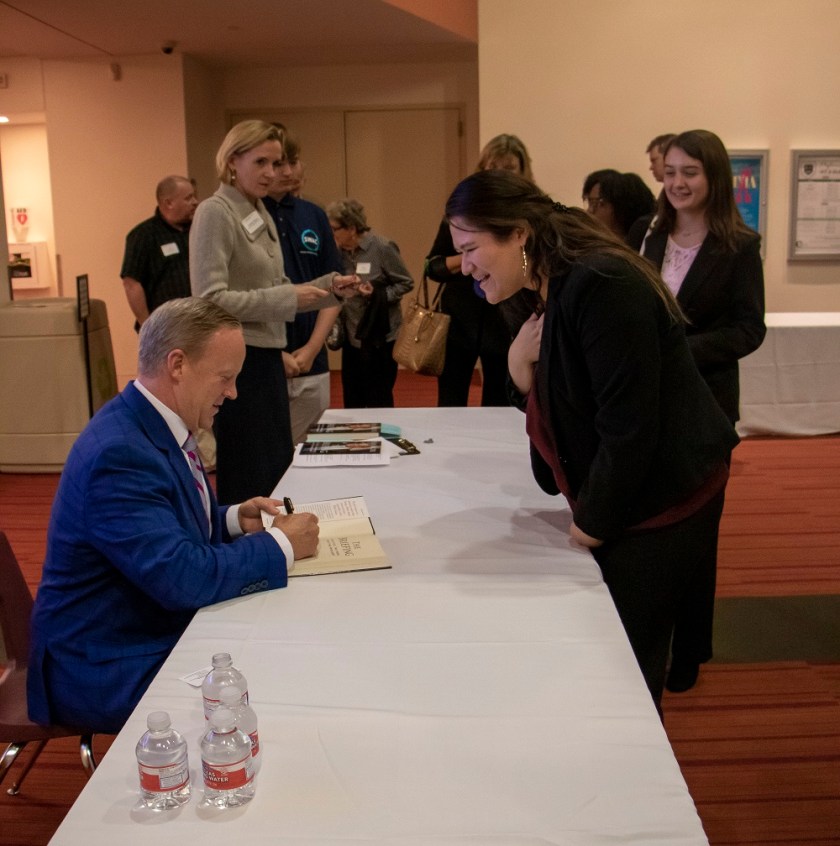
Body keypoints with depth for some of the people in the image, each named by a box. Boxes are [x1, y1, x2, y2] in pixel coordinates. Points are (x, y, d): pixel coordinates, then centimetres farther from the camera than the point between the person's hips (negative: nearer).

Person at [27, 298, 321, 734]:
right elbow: (184, 578, -32)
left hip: (163, 628, 9)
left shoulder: (150, 423, 3)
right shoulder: (119, 453, -27)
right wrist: (280, 545, -19)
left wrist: (232, 519, -1)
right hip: (109, 673, -9)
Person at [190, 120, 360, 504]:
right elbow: (210, 300, -20)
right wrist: (289, 297, -19)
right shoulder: (215, 213, -11)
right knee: (247, 484, -1)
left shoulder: (261, 215, 13)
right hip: (237, 360, -8)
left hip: (268, 358, 8)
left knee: (280, 473, 14)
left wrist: (330, 287, 2)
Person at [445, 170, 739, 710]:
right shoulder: (547, 298, 8)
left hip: (663, 502, -9)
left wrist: (594, 521, -13)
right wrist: (523, 374, -10)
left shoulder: (601, 285, -24)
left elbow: (630, 424, -25)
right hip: (617, 501, 9)